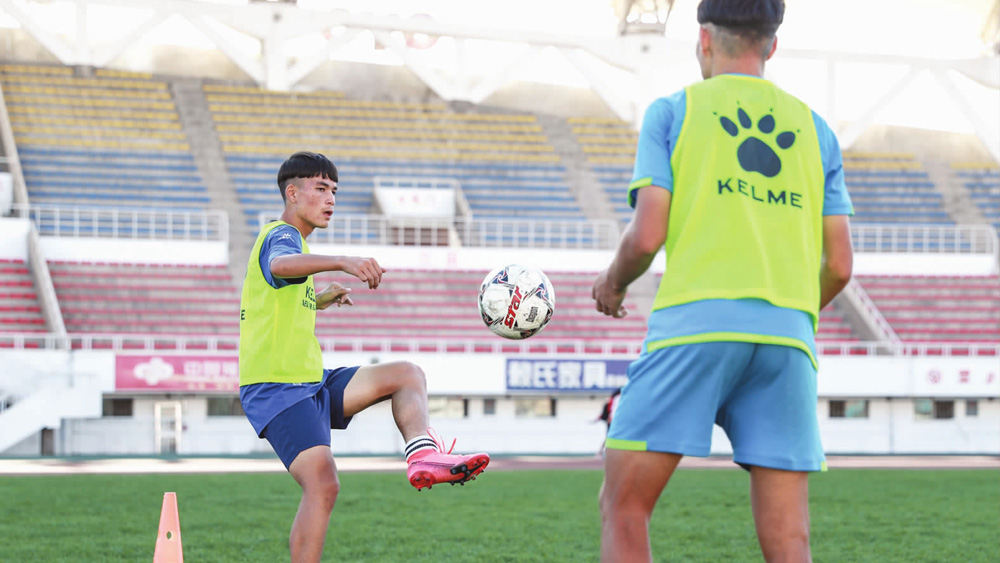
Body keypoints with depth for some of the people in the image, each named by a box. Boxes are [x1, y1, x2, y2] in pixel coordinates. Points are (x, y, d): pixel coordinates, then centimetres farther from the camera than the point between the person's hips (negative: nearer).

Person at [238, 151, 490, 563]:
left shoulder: (286, 239, 20)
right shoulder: (281, 236, -12)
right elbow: (280, 265, -40)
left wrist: (319, 299, 32)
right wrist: (341, 262, -55)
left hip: (311, 383, 10)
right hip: (276, 389, -10)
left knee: (406, 375, 4)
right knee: (323, 485, -22)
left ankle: (422, 456, -20)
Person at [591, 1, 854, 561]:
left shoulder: (673, 111, 8)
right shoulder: (815, 129, 18)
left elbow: (646, 237, -1)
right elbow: (839, 266, 13)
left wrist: (612, 282, 20)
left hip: (694, 323, -3)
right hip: (788, 336, 3)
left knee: (624, 507, 3)